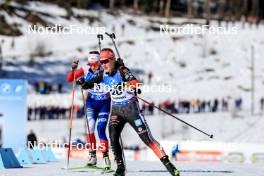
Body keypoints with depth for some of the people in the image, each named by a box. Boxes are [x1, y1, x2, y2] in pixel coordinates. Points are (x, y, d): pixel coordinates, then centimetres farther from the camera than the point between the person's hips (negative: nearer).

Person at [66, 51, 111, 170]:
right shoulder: (85, 70, -9)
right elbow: (69, 79, -8)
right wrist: (73, 69, -24)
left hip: (104, 103, -2)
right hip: (91, 102, 2)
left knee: (101, 131, -9)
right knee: (90, 128, -13)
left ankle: (106, 157, 5)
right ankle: (92, 156, -3)